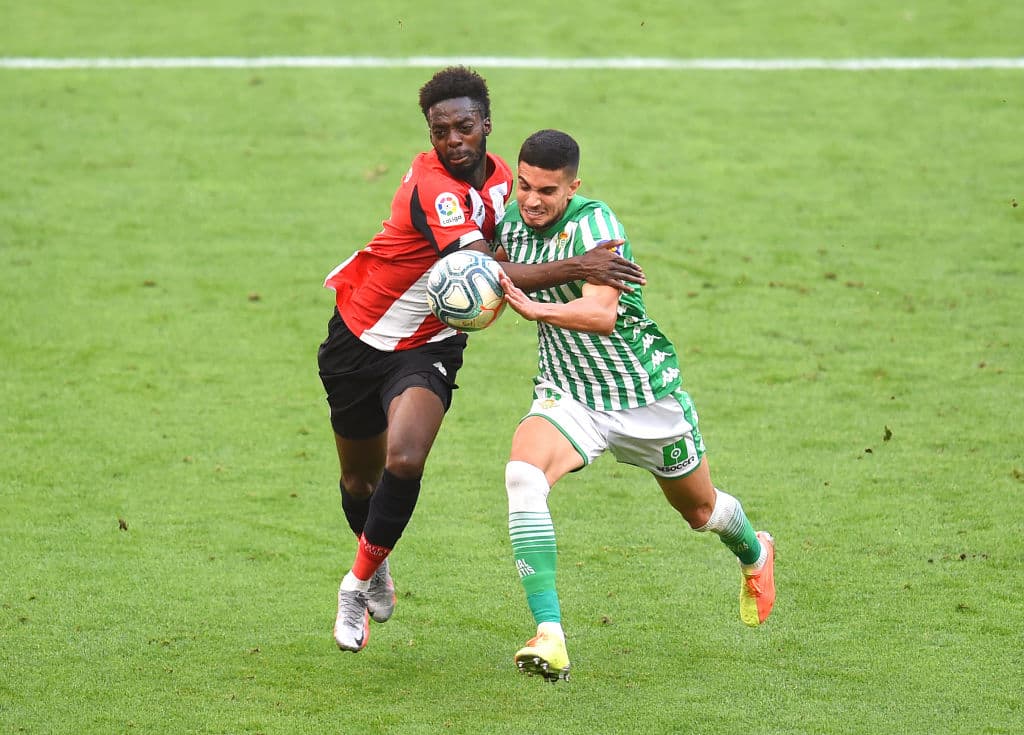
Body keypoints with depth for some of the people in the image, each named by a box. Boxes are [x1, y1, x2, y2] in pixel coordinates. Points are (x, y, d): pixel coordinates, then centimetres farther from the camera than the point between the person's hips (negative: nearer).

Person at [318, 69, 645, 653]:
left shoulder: (499, 175, -3)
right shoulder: (433, 186, -28)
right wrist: (576, 269, -43)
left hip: (429, 346, 3)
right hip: (360, 337, -3)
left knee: (404, 462, -23)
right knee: (360, 479, 13)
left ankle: (360, 583, -3)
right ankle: (377, 564, 45)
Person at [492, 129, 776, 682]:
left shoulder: (594, 223, -26)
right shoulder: (512, 221, -6)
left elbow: (603, 314, -41)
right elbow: (502, 270, 19)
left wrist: (538, 309, -55)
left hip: (646, 395, -3)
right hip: (567, 395, 3)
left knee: (700, 511, 20)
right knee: (523, 474, -30)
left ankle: (754, 554, 59)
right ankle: (549, 637, -35)